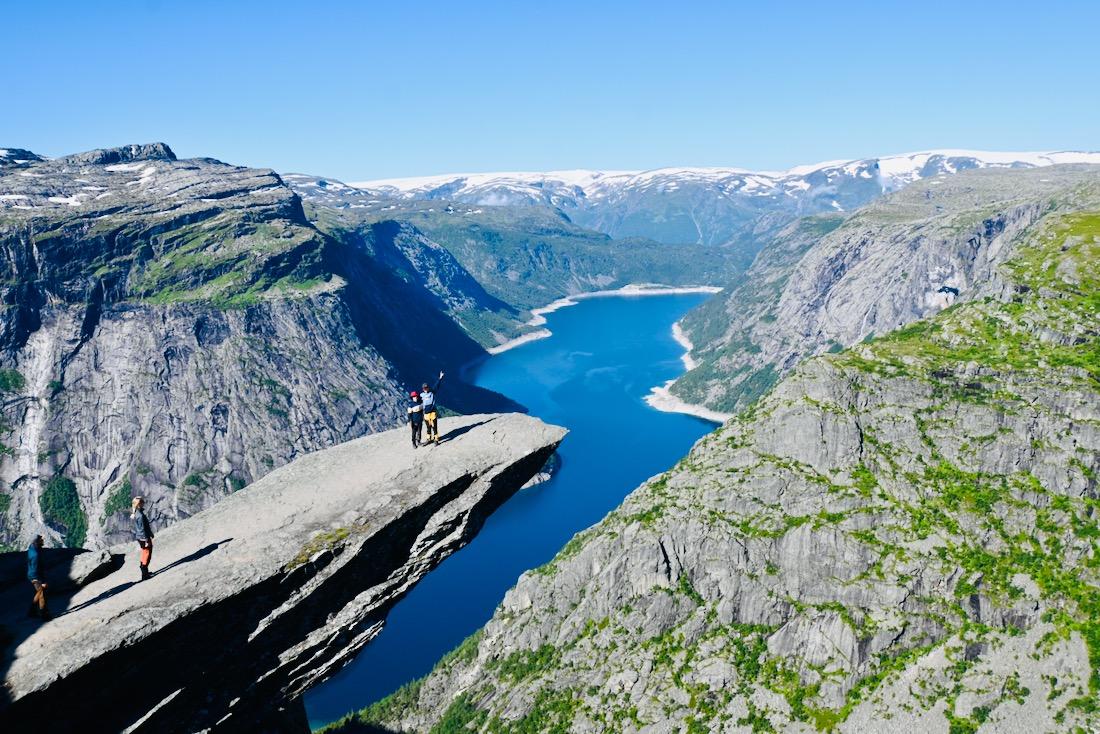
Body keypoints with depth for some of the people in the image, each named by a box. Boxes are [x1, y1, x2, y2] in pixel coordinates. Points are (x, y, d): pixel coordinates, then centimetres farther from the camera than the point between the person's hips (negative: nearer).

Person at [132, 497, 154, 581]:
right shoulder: (140, 515, -24)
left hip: (139, 537, 9)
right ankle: (144, 574, 3)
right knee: (147, 555, 0)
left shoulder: (135, 513, 5)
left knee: (144, 553, 21)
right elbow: (142, 529, -23)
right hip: (144, 538, -9)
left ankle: (144, 572, 32)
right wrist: (146, 540, -19)